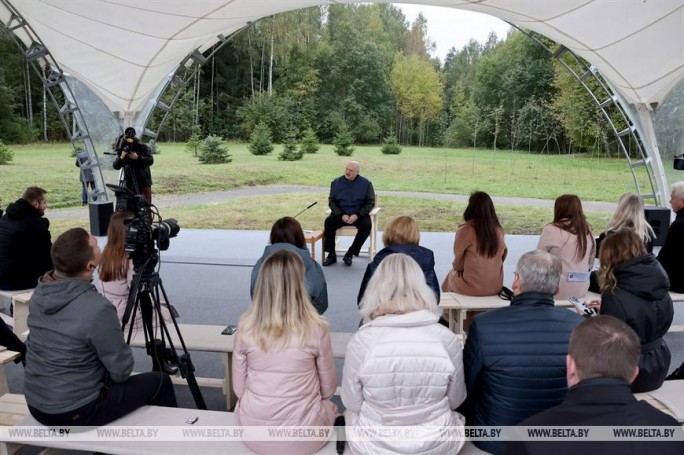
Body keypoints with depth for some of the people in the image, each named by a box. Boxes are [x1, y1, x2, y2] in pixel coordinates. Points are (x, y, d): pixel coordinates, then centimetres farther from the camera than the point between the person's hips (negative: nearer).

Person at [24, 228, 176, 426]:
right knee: (160, 382, 10)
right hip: (75, 412, -7)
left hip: (36, 405, 8)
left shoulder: (39, 293, -5)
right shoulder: (97, 309, -29)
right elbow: (121, 371, -19)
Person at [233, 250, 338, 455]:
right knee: (330, 408, 30)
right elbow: (328, 389, -4)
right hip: (302, 436, -2)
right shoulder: (316, 328, -17)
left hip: (253, 433, 2)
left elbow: (239, 389, 0)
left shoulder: (246, 326, -11)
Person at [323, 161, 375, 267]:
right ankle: (331, 254, -16)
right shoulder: (336, 182, 4)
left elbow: (370, 202, -2)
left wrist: (357, 215, -16)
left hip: (359, 215, -1)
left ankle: (350, 254, -16)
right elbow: (331, 201, 3)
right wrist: (341, 215, -14)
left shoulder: (366, 183, -1)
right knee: (329, 221, -27)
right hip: (340, 214, 1)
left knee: (366, 225, -31)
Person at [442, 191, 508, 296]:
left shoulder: (465, 231, -19)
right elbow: (503, 256, 5)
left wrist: (455, 266, 11)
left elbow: (457, 265, -11)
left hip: (471, 288, -4)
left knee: (452, 274, 27)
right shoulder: (498, 231, -7)